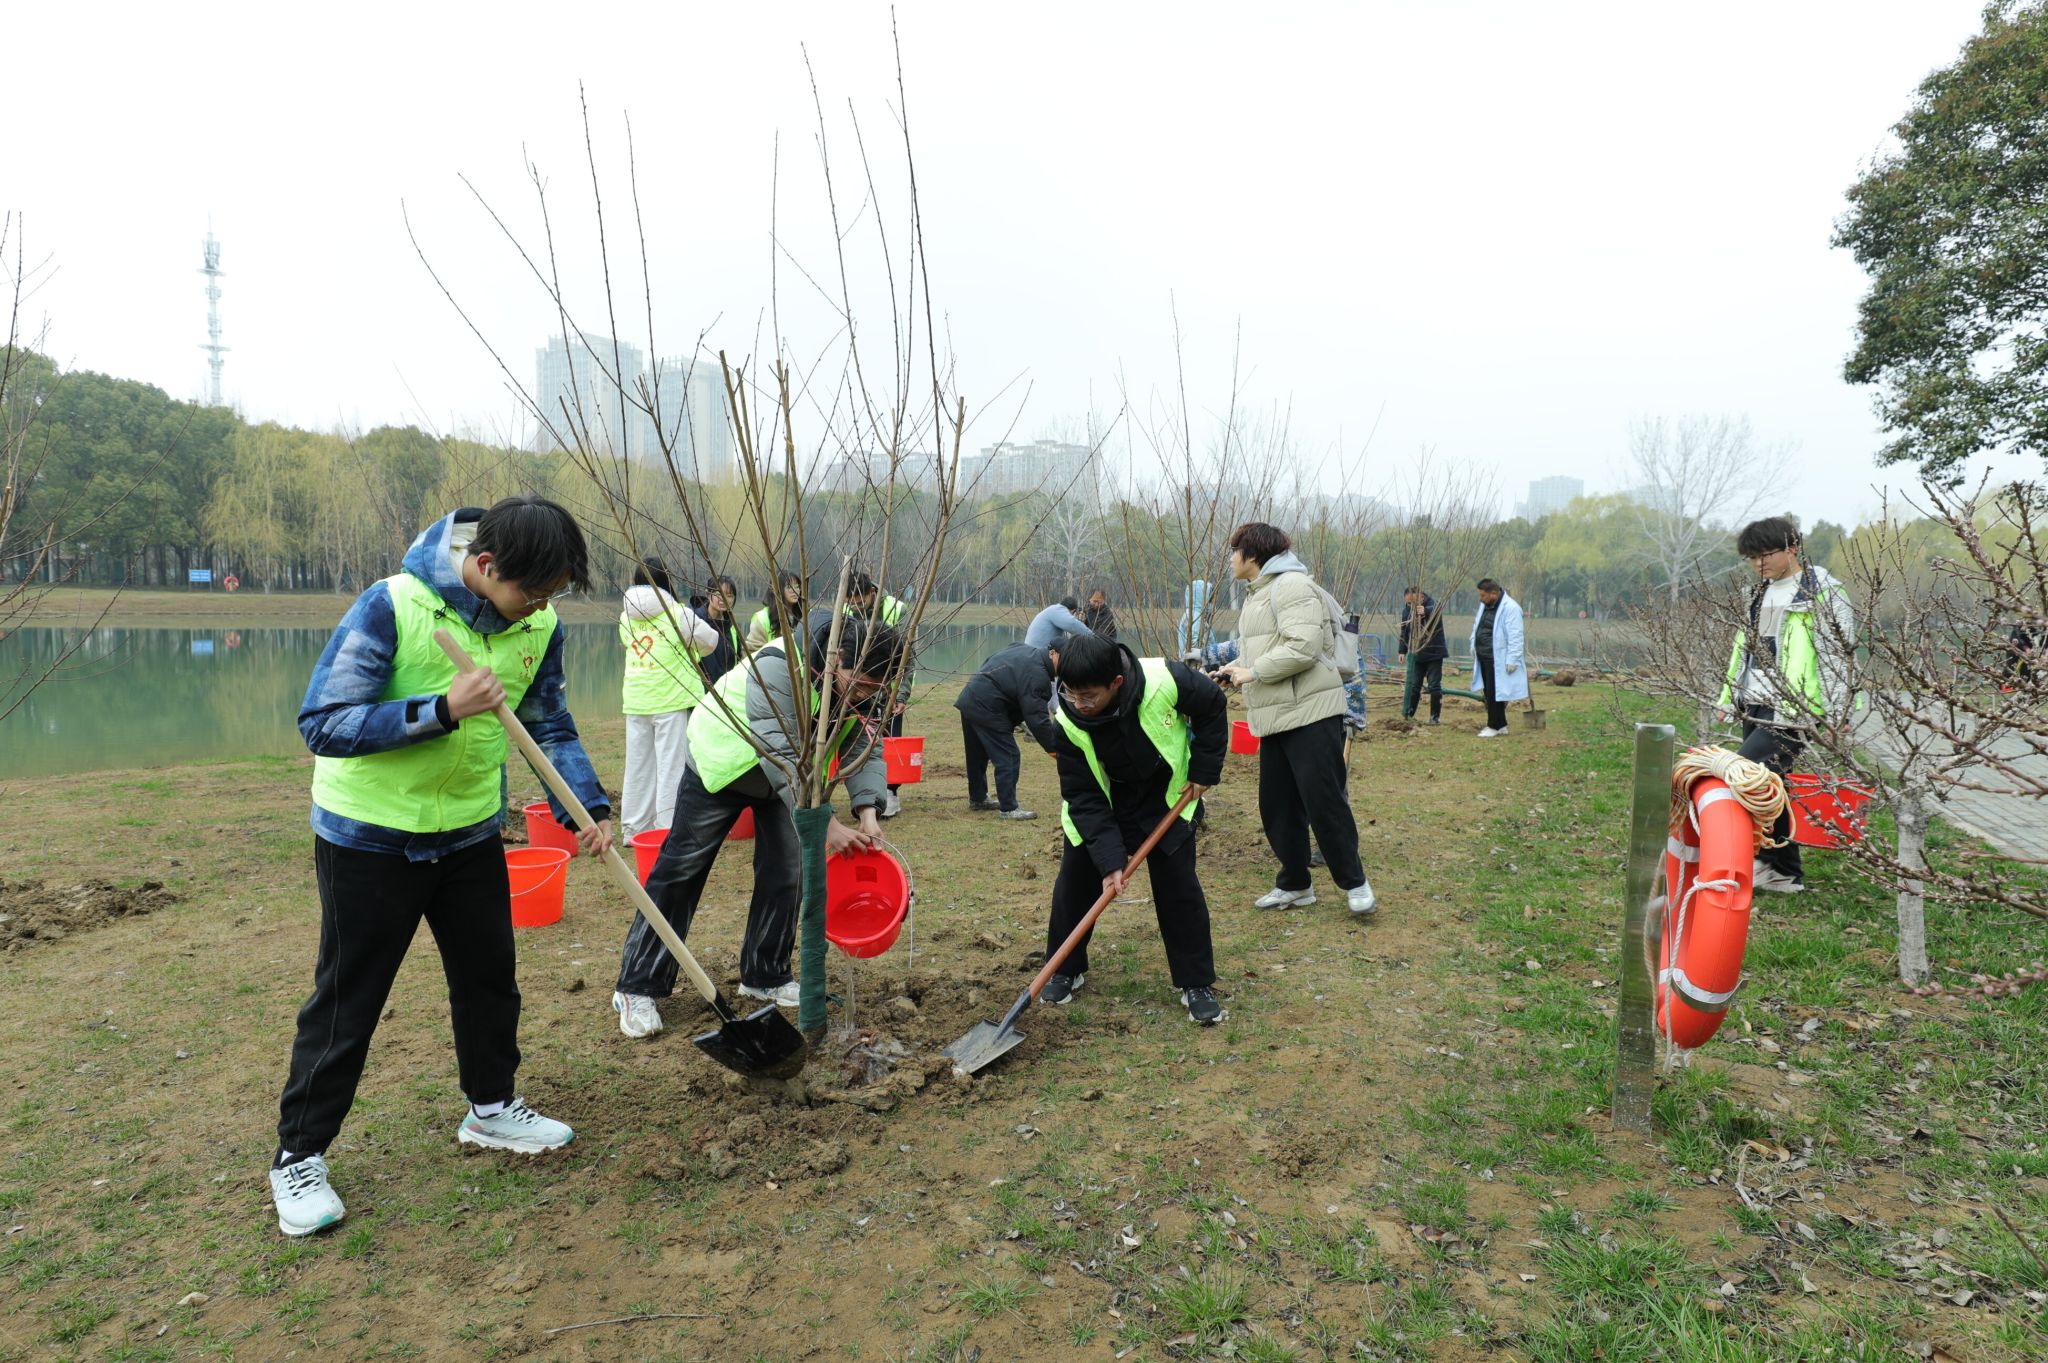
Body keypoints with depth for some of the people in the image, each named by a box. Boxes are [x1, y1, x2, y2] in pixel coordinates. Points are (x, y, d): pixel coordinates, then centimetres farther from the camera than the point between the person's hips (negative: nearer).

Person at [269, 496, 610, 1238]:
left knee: (490, 975, 15)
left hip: (470, 831, 5)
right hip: (370, 837, -5)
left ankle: (491, 1107, 36)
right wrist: (442, 709, -36)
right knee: (347, 999, 6)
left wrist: (589, 806, -7)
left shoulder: (538, 626, -8)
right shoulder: (392, 607, -25)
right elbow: (322, 724, -26)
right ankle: (299, 1156, 24)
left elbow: (551, 725, 4)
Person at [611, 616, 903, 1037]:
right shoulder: (780, 668, -39)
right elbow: (778, 757, -42)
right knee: (681, 870, -2)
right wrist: (824, 823, -44)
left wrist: (867, 811, -29)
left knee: (786, 873, 2)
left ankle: (766, 976, 20)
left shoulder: (866, 691, -17)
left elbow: (867, 752, -12)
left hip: (787, 775, 6)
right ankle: (637, 987, 7)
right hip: (722, 764, -6)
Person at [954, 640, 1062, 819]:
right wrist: (1053, 748, -16)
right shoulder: (1037, 675, -18)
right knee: (1008, 757, -5)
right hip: (986, 709, -10)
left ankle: (977, 798, 36)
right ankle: (1008, 808, -2)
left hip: (969, 699, 10)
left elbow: (988, 663, 24)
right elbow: (1037, 718, -21)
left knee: (977, 755, 22)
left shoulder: (1022, 649, 12)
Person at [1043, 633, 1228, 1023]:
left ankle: (1197, 984, 10)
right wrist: (1109, 859, -31)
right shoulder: (1068, 723, -29)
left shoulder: (1165, 680, -33)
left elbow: (1213, 707, -11)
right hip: (1101, 802, 1)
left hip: (1166, 796, -1)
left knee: (1179, 886, -3)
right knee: (1075, 881, 0)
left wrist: (1205, 769, -13)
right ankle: (1065, 970, 21)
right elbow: (1084, 800, -24)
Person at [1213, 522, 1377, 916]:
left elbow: (1302, 648, -24)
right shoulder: (1258, 594, 18)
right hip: (1275, 717, 10)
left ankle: (1354, 883, 10)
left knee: (1324, 801, -5)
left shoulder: (1291, 586, -13)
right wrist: (1234, 669, 7)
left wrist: (1253, 672, -17)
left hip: (1311, 712, -10)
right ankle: (1294, 884, 23)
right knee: (1277, 806, 11)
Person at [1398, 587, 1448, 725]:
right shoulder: (1407, 610, 1)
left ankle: (1435, 717, 7)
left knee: (1434, 686, -2)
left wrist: (1425, 611, -60)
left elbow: (1435, 610, -39)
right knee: (1414, 685, 4)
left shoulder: (1432, 605, -13)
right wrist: (1402, 650, 7)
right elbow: (1404, 631, 10)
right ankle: (1408, 714, 13)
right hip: (1416, 654, 3)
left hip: (1434, 652, -3)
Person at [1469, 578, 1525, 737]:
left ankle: (1495, 726, 6)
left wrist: (1512, 660, -20)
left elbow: (1515, 637, -18)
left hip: (1498, 659, -9)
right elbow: (1477, 626, 26)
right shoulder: (1484, 605, 11)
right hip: (1483, 657, 9)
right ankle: (1501, 725, 23)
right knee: (1488, 692, 13)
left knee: (1494, 693, -4)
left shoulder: (1510, 608, -16)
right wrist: (1474, 646, 19)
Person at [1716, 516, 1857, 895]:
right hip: (1755, 707, 8)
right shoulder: (1760, 593, 17)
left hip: (1792, 711, -8)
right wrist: (1729, 698, 22)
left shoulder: (1822, 592, -7)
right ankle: (1784, 873, 19)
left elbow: (1835, 653, -10)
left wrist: (1836, 715, -13)